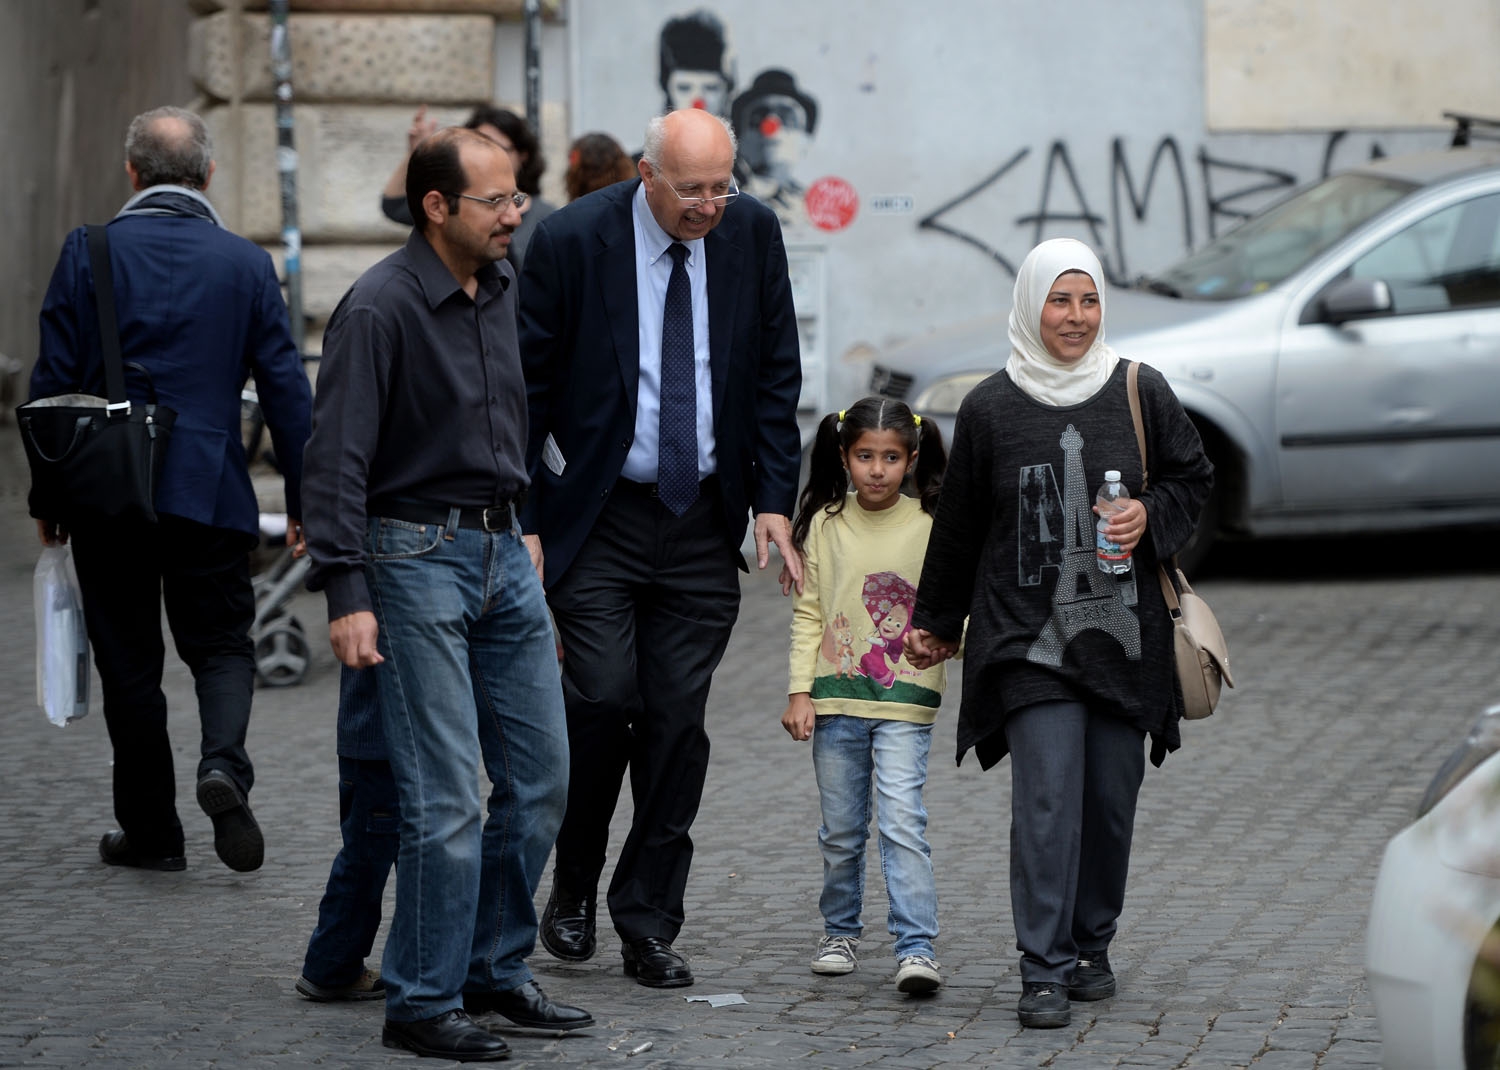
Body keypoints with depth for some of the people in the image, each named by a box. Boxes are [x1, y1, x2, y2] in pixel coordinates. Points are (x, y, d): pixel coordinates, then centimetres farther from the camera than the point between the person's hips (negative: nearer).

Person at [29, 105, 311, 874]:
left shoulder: (88, 253, -2)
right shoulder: (245, 262, 1)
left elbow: (53, 380, -2)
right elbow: (285, 387, 0)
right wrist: (304, 501, 7)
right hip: (209, 493, 0)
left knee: (129, 660, 8)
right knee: (221, 643, 11)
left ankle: (151, 830, 13)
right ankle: (224, 761, -18)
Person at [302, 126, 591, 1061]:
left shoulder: (507, 290, 9)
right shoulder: (380, 308, -14)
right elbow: (336, 459, -16)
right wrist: (347, 593, -21)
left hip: (504, 555, 8)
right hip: (417, 557, -8)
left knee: (540, 780, 9)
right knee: (448, 799, -9)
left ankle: (497, 973, 22)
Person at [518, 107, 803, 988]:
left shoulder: (753, 232, 0)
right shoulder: (573, 241, -10)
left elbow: (776, 374, 8)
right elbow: (528, 388, -5)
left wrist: (774, 500, 1)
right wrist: (524, 521, -8)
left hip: (705, 520, 3)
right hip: (599, 517, -3)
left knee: (678, 718, 2)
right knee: (603, 700, -12)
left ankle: (650, 922, 11)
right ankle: (574, 886, 12)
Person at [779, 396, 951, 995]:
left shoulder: (929, 527, -1)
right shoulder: (826, 525, 4)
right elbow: (809, 614, 7)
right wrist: (799, 690, 1)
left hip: (906, 702, -2)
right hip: (835, 698, 2)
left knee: (902, 821, -15)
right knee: (841, 831, 11)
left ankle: (916, 947, -14)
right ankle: (840, 932, 29)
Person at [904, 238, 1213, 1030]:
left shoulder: (1140, 392, 4)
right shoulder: (990, 407, 2)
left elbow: (1194, 478, 14)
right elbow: (958, 526, 11)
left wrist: (1151, 517, -6)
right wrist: (935, 622, 18)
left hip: (1122, 632, 2)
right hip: (1030, 638, -2)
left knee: (1111, 796, 5)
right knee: (1047, 796, -11)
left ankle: (1091, 946, 23)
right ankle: (1043, 970, -9)